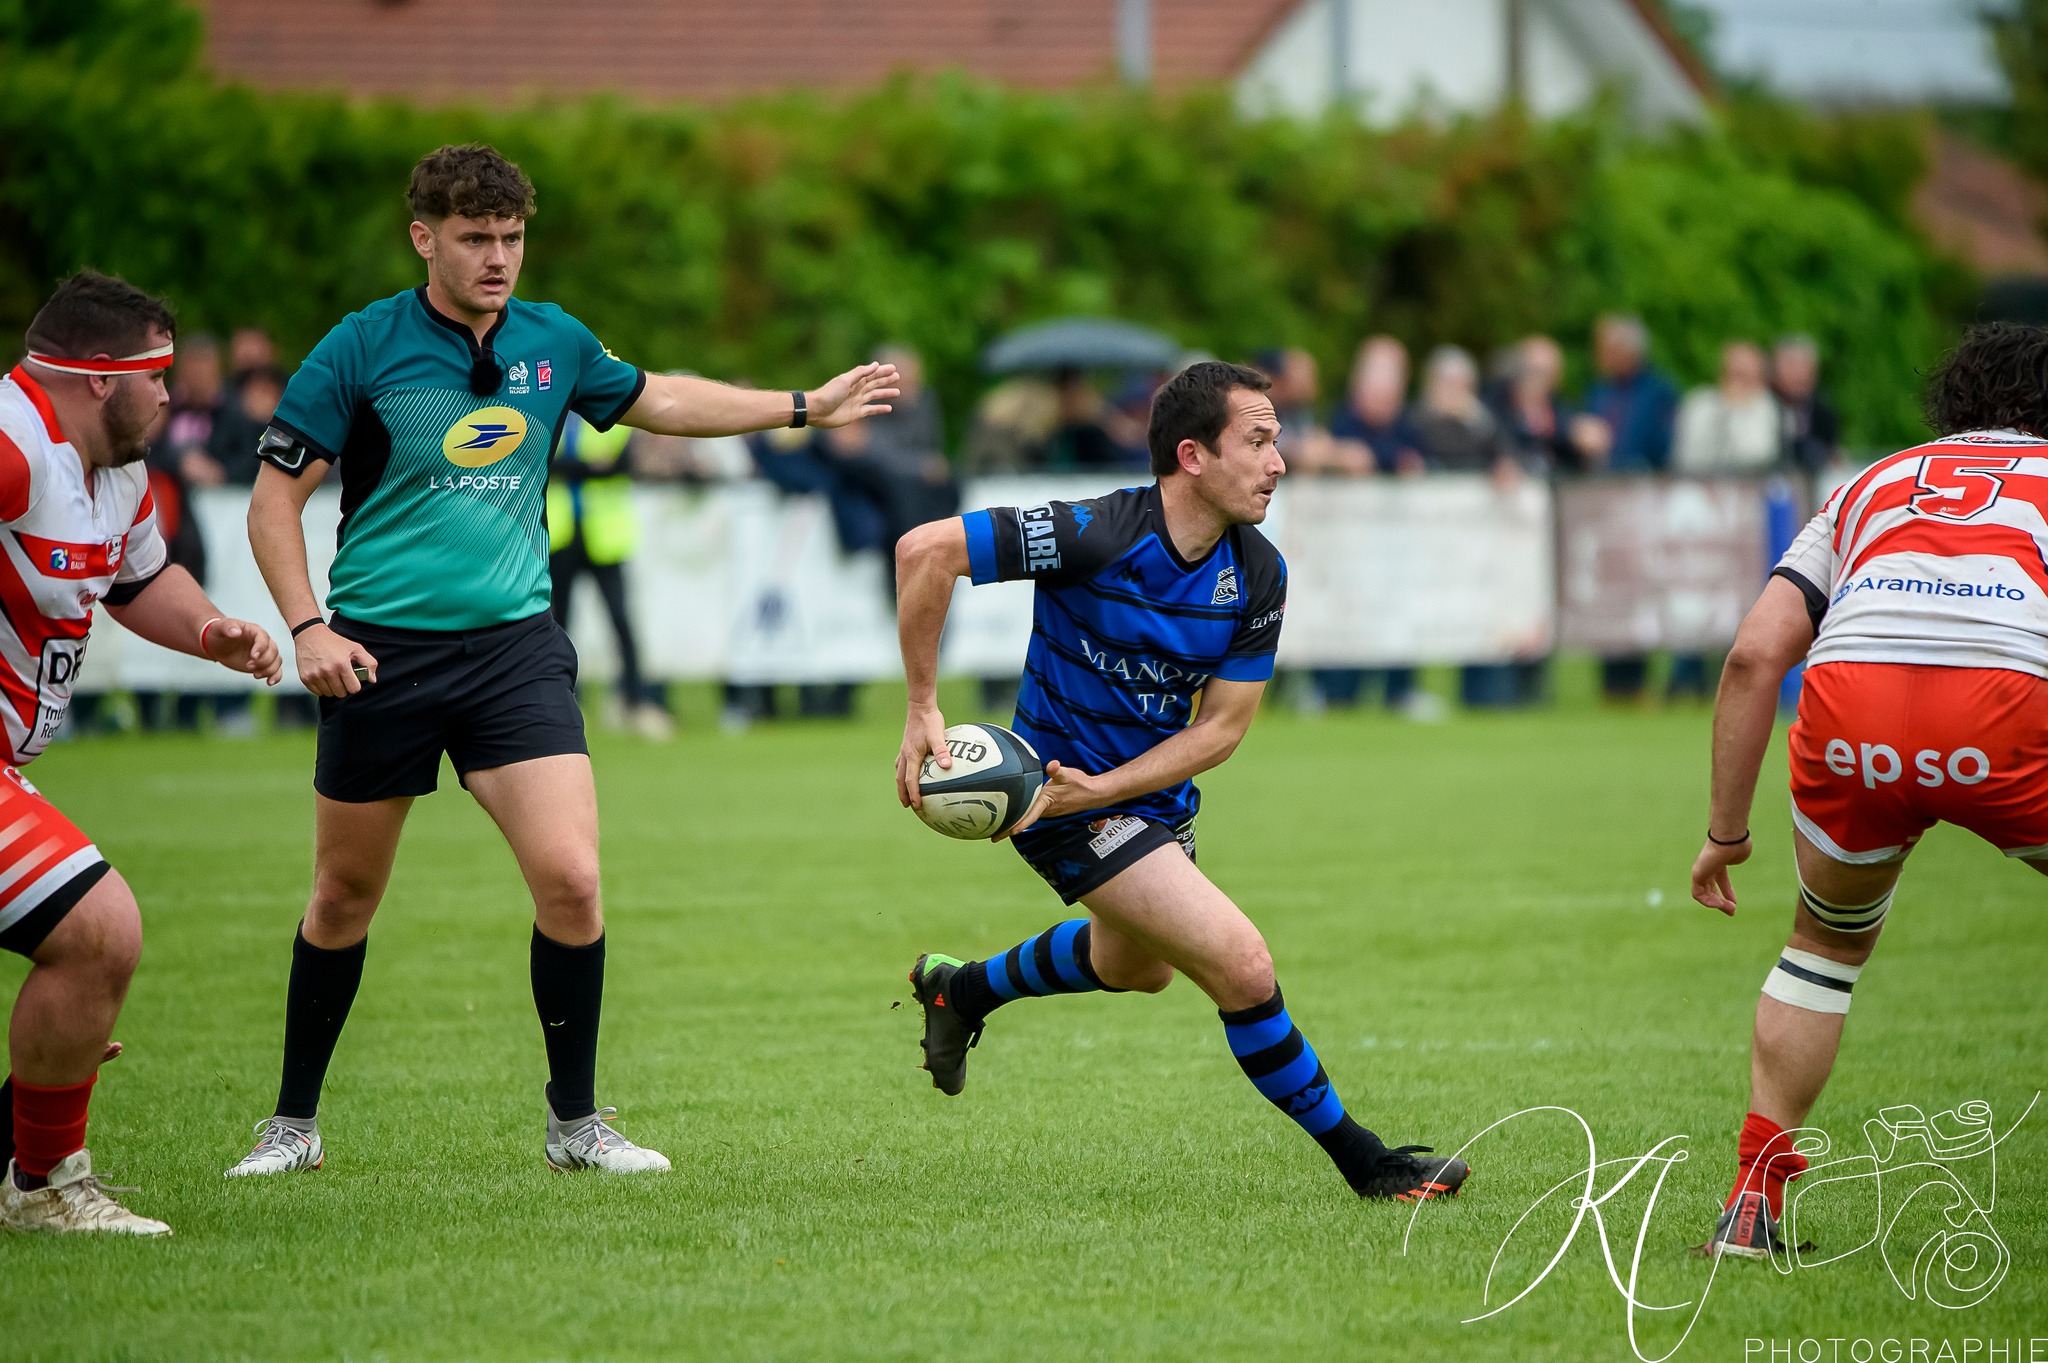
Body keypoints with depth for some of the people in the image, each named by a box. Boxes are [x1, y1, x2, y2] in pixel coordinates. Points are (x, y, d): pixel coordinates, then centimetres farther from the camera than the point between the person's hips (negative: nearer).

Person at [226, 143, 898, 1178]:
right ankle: (293, 1124, 25)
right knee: (344, 897, 7)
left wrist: (805, 407, 26)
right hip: (382, 653, -2)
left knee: (569, 878, -13)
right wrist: (307, 626, -14)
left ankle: (575, 1121, 3)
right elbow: (274, 500, -3)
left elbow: (653, 400, 25)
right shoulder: (362, 349, -7)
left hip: (515, 645, 2)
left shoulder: (553, 343, 5)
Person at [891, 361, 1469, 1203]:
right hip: (1069, 796, -8)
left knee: (1134, 966, 35)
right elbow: (926, 550, -27)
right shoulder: (1096, 535, -28)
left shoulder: (1259, 575, -10)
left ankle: (960, 988, 59)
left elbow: (1221, 726, -8)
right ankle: (1363, 1163, -3)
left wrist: (1099, 788, -21)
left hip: (1153, 789, 8)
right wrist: (922, 709, -25)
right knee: (1242, 968, -17)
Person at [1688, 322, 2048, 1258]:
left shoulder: (1870, 488, 34)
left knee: (1826, 948, 29)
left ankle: (1754, 1197, 23)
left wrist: (1725, 829, 27)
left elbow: (1755, 655, 22)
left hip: (1849, 699, 3)